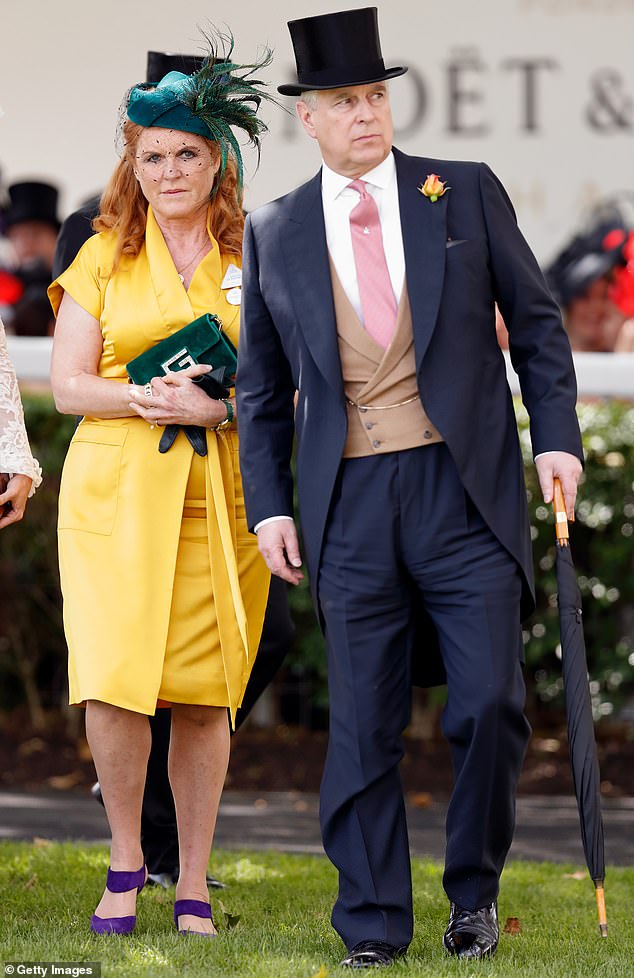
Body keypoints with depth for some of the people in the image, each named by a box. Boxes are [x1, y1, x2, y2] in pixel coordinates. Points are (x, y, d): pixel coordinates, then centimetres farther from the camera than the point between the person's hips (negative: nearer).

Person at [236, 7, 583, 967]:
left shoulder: (467, 192, 5)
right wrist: (268, 506, 7)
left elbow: (536, 323, 9)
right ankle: (372, 928, 12)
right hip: (351, 505, 1)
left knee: (489, 704, -7)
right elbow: (263, 389, 15)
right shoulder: (274, 232, 9)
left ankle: (474, 890, 15)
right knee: (362, 726, 2)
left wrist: (557, 437, -1)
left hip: (466, 490, -1)